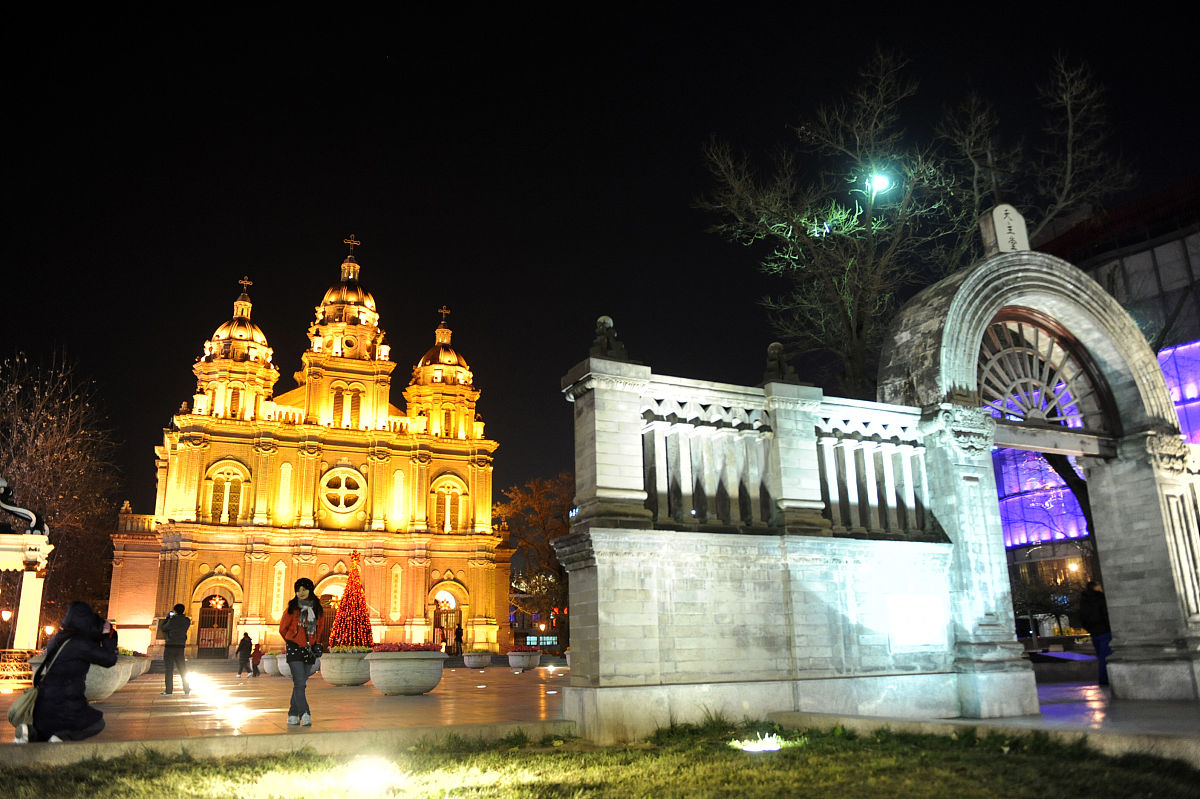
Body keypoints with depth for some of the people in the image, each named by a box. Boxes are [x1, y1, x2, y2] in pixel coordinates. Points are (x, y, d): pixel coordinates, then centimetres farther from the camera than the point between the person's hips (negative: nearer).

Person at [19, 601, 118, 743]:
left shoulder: (57, 639, 5)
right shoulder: (80, 643, -19)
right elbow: (110, 660, -11)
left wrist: (102, 635, 14)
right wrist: (108, 636, 0)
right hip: (62, 708, -7)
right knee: (97, 723, 14)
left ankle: (32, 733, 4)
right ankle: (62, 736, -9)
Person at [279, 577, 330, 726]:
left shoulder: (318, 610, 5)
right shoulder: (292, 609, -3)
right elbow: (282, 629, 9)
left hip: (310, 650, 3)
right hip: (294, 649, -3)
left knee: (301, 684, 5)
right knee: (299, 683, -14)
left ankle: (293, 715, 15)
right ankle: (305, 715, -19)